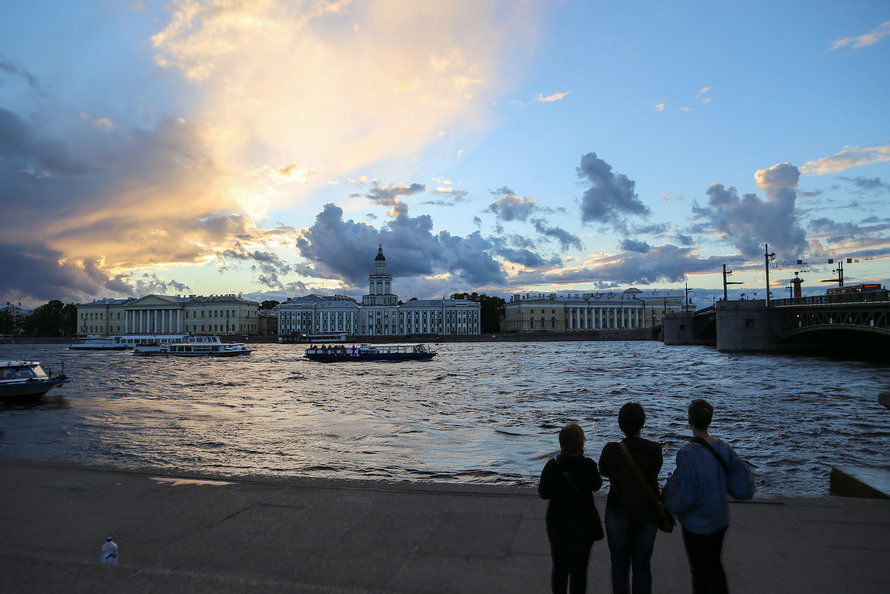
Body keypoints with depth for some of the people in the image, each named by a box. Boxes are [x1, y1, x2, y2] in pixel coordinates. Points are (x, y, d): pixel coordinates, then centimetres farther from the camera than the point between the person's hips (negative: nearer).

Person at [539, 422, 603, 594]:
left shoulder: (551, 465, -13)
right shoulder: (588, 465, -16)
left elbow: (543, 493, -6)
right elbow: (596, 485, 4)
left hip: (557, 523, 1)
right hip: (583, 522, -1)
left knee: (559, 567, 16)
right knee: (579, 568, 12)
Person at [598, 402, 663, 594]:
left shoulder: (611, 449, -16)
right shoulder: (655, 449, -14)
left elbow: (603, 471, 3)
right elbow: (654, 472, 3)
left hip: (619, 513, -2)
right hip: (648, 514, 2)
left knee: (619, 568, 14)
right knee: (642, 567, 18)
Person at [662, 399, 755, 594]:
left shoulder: (687, 453, -27)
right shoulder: (722, 447, -8)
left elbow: (684, 498, -25)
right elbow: (744, 488, -4)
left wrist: (670, 486, -6)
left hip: (697, 524, -6)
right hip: (721, 519, 6)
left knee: (700, 572, 13)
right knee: (715, 564, 26)